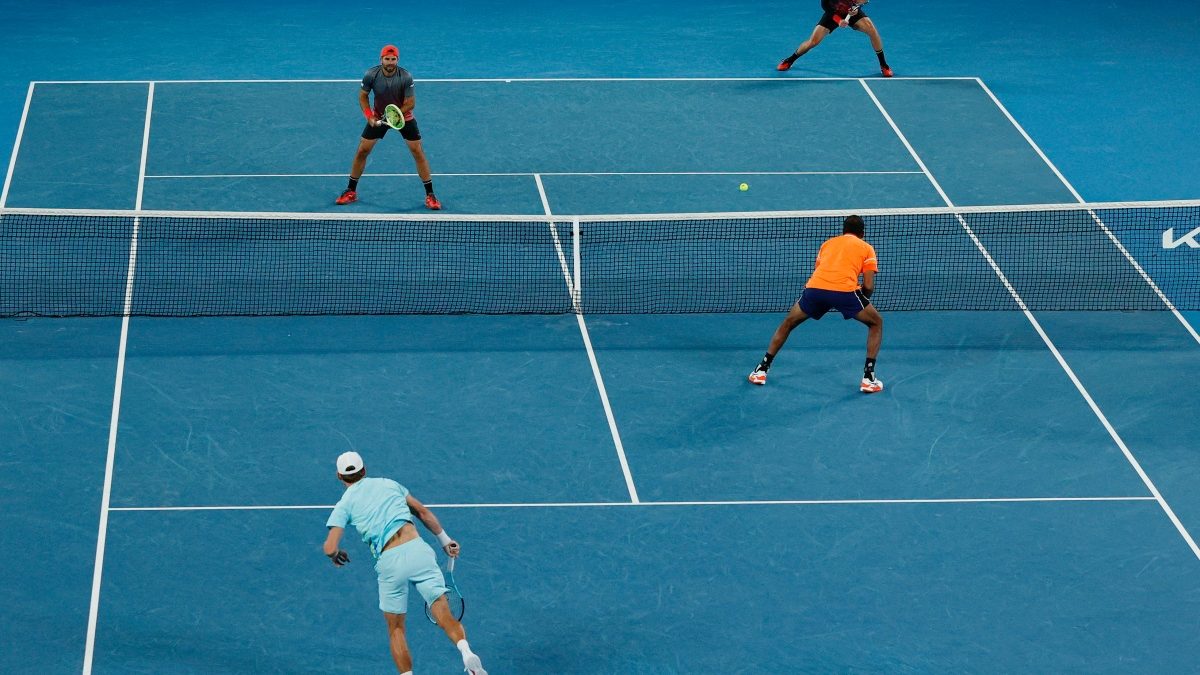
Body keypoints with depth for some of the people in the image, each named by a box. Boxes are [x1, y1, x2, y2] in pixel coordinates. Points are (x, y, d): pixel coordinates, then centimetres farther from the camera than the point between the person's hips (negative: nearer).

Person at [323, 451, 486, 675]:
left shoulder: (344, 504, 11)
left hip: (390, 561, -2)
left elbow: (330, 548, 0)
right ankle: (466, 652, -31)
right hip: (418, 549, 2)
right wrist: (444, 540, 33)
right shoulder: (389, 484, 21)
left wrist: (337, 556, 23)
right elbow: (423, 512, 24)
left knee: (396, 629, 17)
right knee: (445, 618, -3)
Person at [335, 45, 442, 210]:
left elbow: (410, 103, -18)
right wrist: (369, 117, -16)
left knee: (418, 152, -8)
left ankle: (430, 195, 1)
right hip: (378, 117, 2)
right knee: (362, 151, 1)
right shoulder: (371, 75, -22)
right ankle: (351, 191, 17)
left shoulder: (406, 77, -27)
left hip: (403, 116, -2)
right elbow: (363, 96, -5)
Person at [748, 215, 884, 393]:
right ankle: (868, 378, 11)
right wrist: (863, 300, 32)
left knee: (788, 323, 28)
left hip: (814, 287, 3)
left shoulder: (827, 243, 32)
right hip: (845, 290, -3)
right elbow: (868, 286, 12)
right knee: (876, 323, 21)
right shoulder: (866, 248, 21)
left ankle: (761, 371, 26)